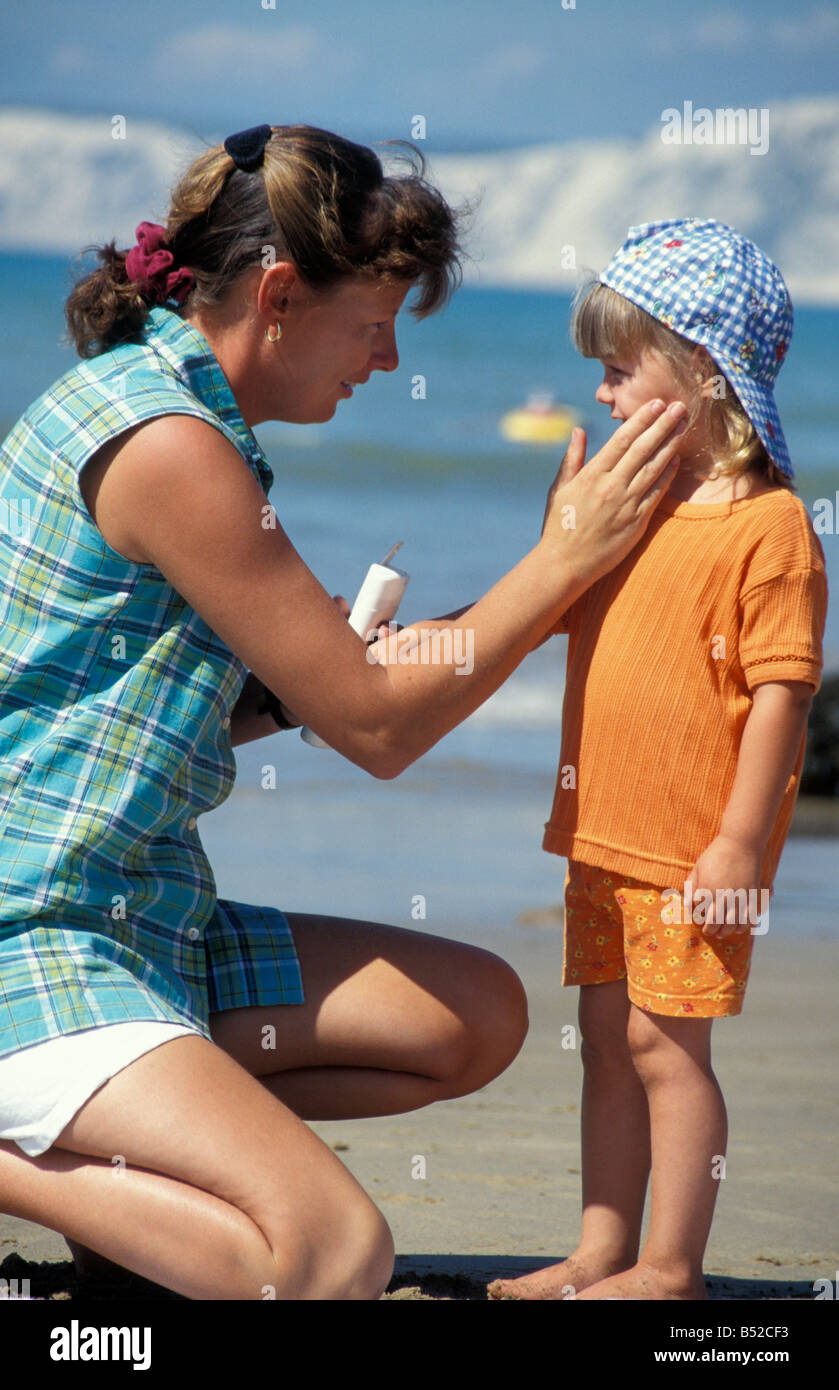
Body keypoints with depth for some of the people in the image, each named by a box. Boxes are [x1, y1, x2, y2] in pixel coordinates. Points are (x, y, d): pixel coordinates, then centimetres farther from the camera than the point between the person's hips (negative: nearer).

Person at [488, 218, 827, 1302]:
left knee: (665, 1045, -2)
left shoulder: (770, 527, -15)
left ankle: (669, 1270, 7)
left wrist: (741, 843, -19)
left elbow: (780, 692, -18)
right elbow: (532, 613, 25)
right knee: (610, 1039, 13)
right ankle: (603, 1254, 22)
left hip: (696, 848, -9)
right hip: (606, 833, 9)